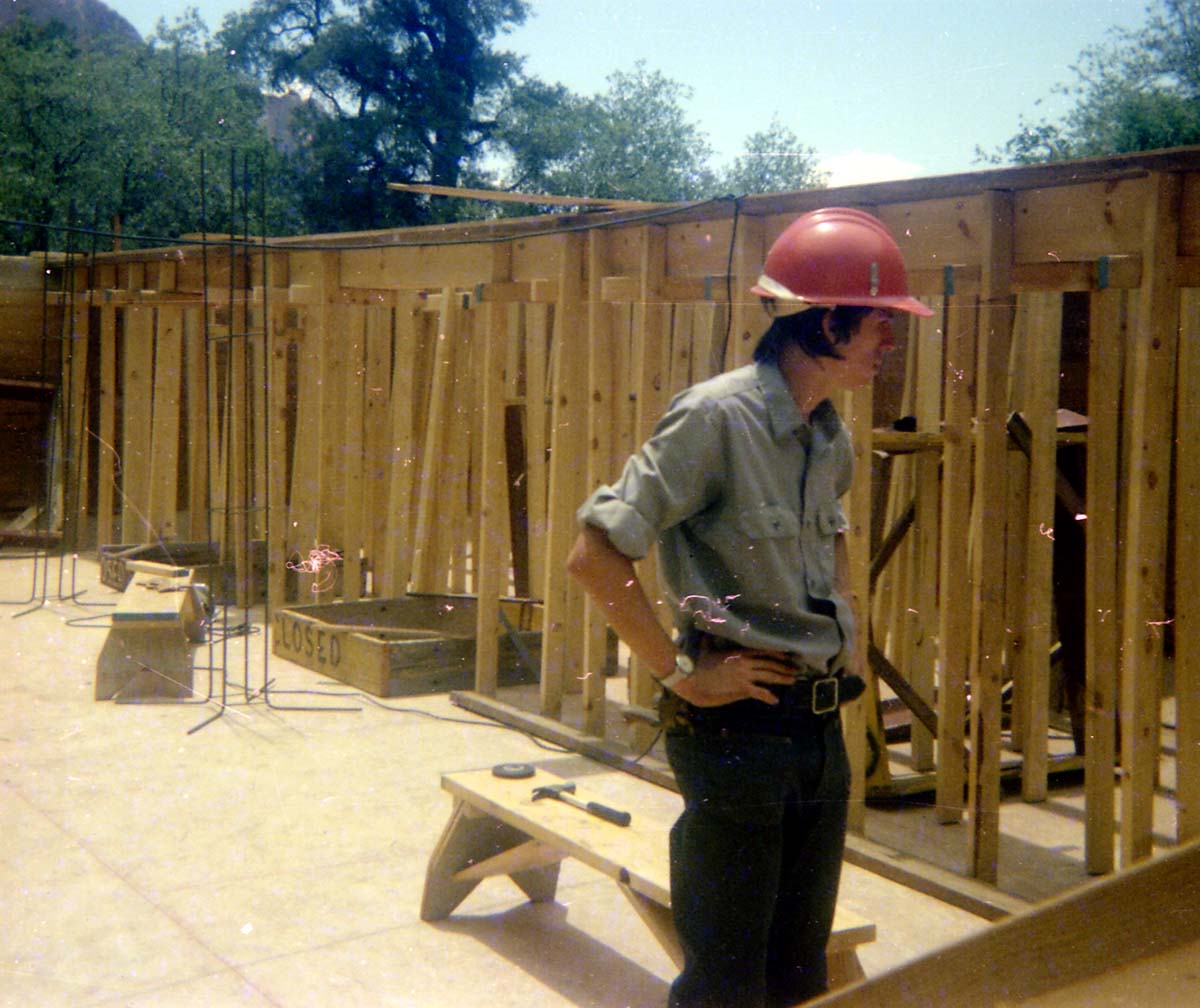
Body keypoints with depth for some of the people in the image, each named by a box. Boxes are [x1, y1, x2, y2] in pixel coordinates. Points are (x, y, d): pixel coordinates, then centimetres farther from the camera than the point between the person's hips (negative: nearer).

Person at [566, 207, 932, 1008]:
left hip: (821, 727, 8)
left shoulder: (830, 436, 8)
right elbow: (594, 556, -20)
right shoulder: (716, 417, -17)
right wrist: (680, 672, -17)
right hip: (738, 726, -8)